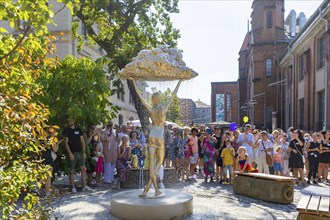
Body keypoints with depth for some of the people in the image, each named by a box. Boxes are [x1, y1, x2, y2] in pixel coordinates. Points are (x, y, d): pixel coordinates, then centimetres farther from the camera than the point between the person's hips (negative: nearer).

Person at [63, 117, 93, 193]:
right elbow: (66, 143, -6)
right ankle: (73, 187, 11)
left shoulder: (79, 130, 11)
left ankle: (84, 186, 8)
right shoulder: (66, 130, 0)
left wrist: (84, 152, 1)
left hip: (80, 152, 4)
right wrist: (70, 153, -15)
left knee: (83, 169, 2)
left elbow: (82, 141, 11)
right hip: (72, 153, -4)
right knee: (72, 171, 2)